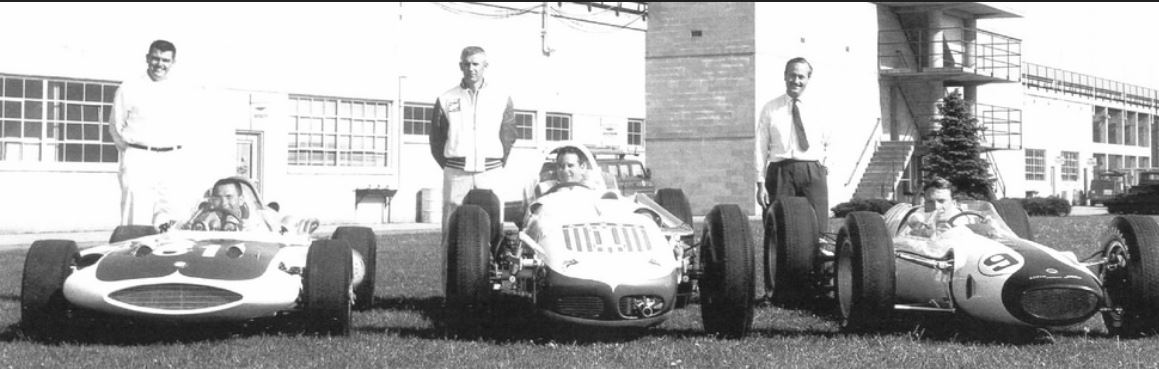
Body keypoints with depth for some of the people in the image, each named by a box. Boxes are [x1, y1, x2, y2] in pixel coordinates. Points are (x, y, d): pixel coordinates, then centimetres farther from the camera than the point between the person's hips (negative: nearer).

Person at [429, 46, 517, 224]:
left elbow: (508, 136, 13)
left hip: (491, 174, 0)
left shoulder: (502, 97, 9)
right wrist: (449, 167, 8)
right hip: (456, 175, 0)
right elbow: (436, 140, 12)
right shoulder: (446, 99, 8)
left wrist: (499, 164, 9)